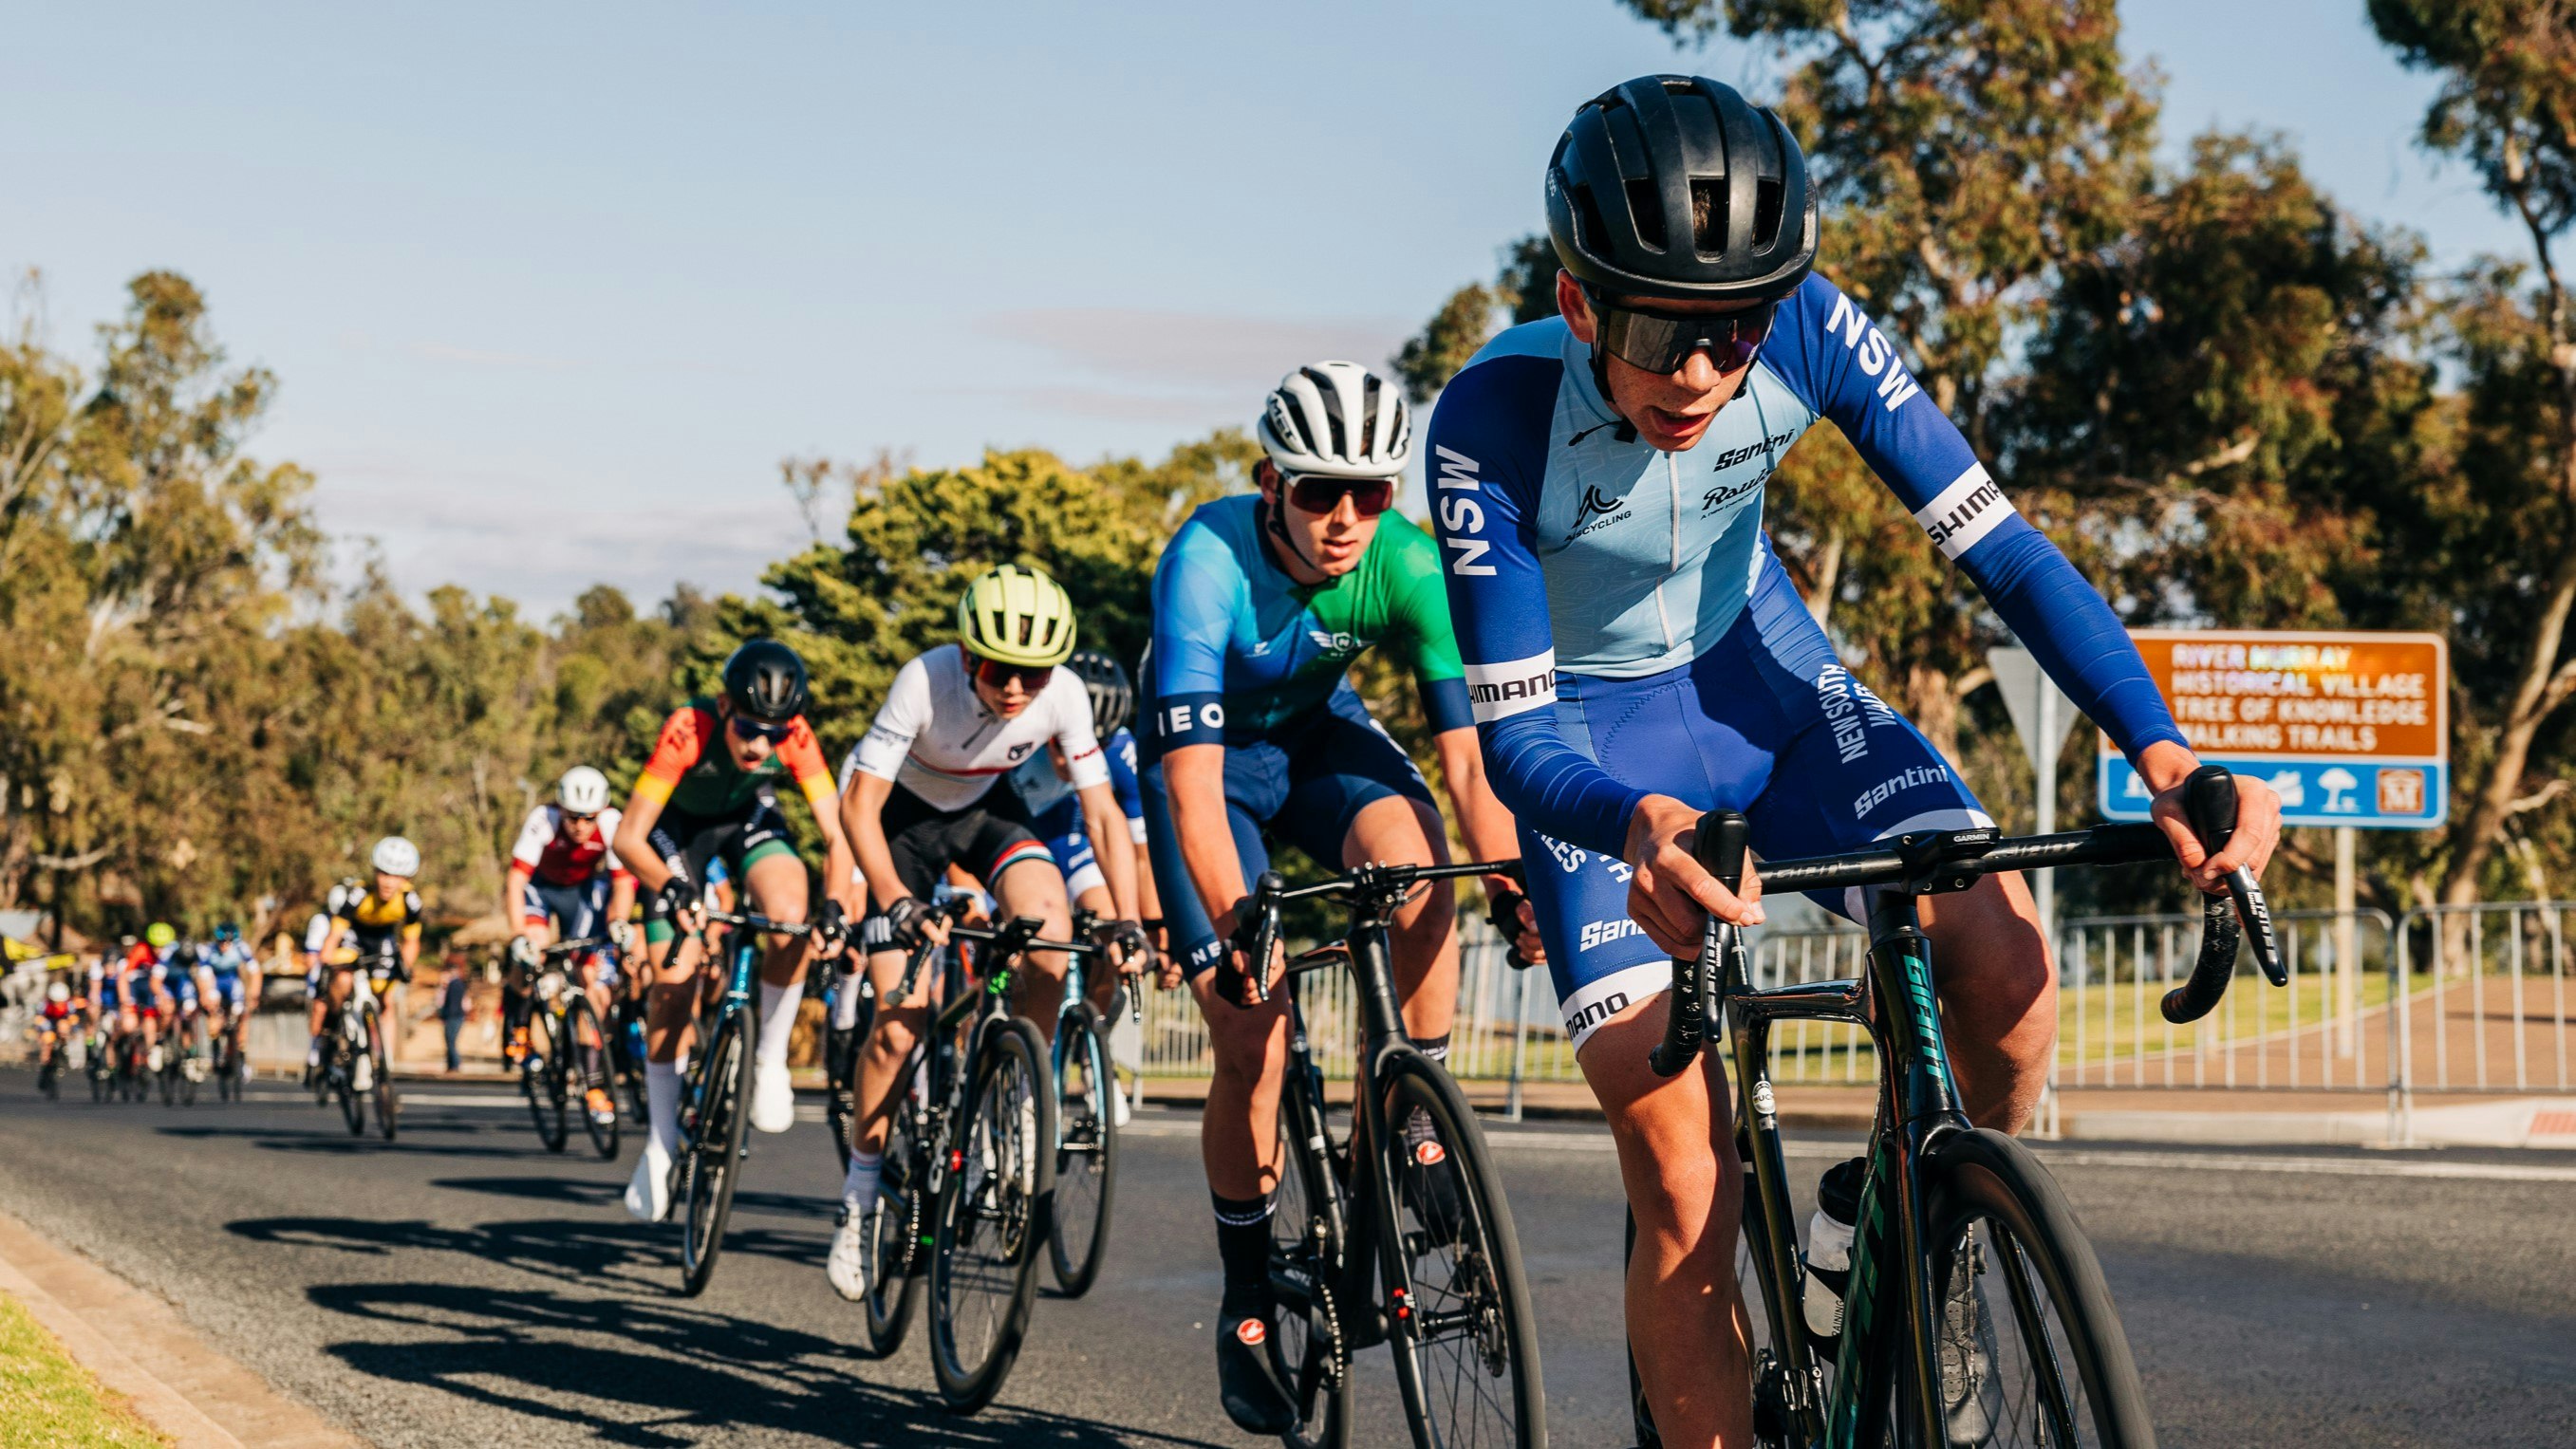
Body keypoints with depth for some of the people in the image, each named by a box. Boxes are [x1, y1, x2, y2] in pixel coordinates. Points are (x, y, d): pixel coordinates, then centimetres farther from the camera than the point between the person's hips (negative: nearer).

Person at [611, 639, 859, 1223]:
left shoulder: (795, 737, -31)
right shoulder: (687, 731, -38)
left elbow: (836, 835, -29)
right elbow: (627, 837, -36)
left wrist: (835, 905, -46)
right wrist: (673, 888, -53)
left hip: (750, 819, 1)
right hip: (679, 826, -1)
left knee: (790, 913, -30)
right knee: (672, 985, -8)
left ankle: (770, 1059, -9)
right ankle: (661, 1143, 7)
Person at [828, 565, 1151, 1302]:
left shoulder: (1064, 695, -27)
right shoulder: (926, 681, -35)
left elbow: (1102, 812, -20)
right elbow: (859, 802, -32)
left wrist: (1126, 921, -31)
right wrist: (897, 901, -45)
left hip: (984, 806, 3)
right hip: (901, 809, -3)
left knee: (1050, 925, -28)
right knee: (900, 1023, -13)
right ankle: (857, 1199, 4)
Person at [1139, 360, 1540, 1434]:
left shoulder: (1406, 561, -25)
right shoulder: (1208, 561, -34)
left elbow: (1466, 749, -24)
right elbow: (1194, 782, -38)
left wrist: (1514, 891, -37)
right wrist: (1236, 933, -46)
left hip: (1321, 736, 2)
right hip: (1210, 752, -2)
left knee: (1418, 857, -32)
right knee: (1252, 1039, -12)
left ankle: (1423, 1123, -14)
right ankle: (1246, 1303, 7)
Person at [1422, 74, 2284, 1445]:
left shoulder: (1805, 333, -24)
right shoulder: (1494, 423, -30)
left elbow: (1997, 545, -22)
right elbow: (1514, 735, -29)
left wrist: (2163, 751, -37)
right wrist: (1641, 824, -52)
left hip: (1759, 675, 3)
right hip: (1599, 745, -3)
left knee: (2003, 961, -23)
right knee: (1685, 1189, -15)